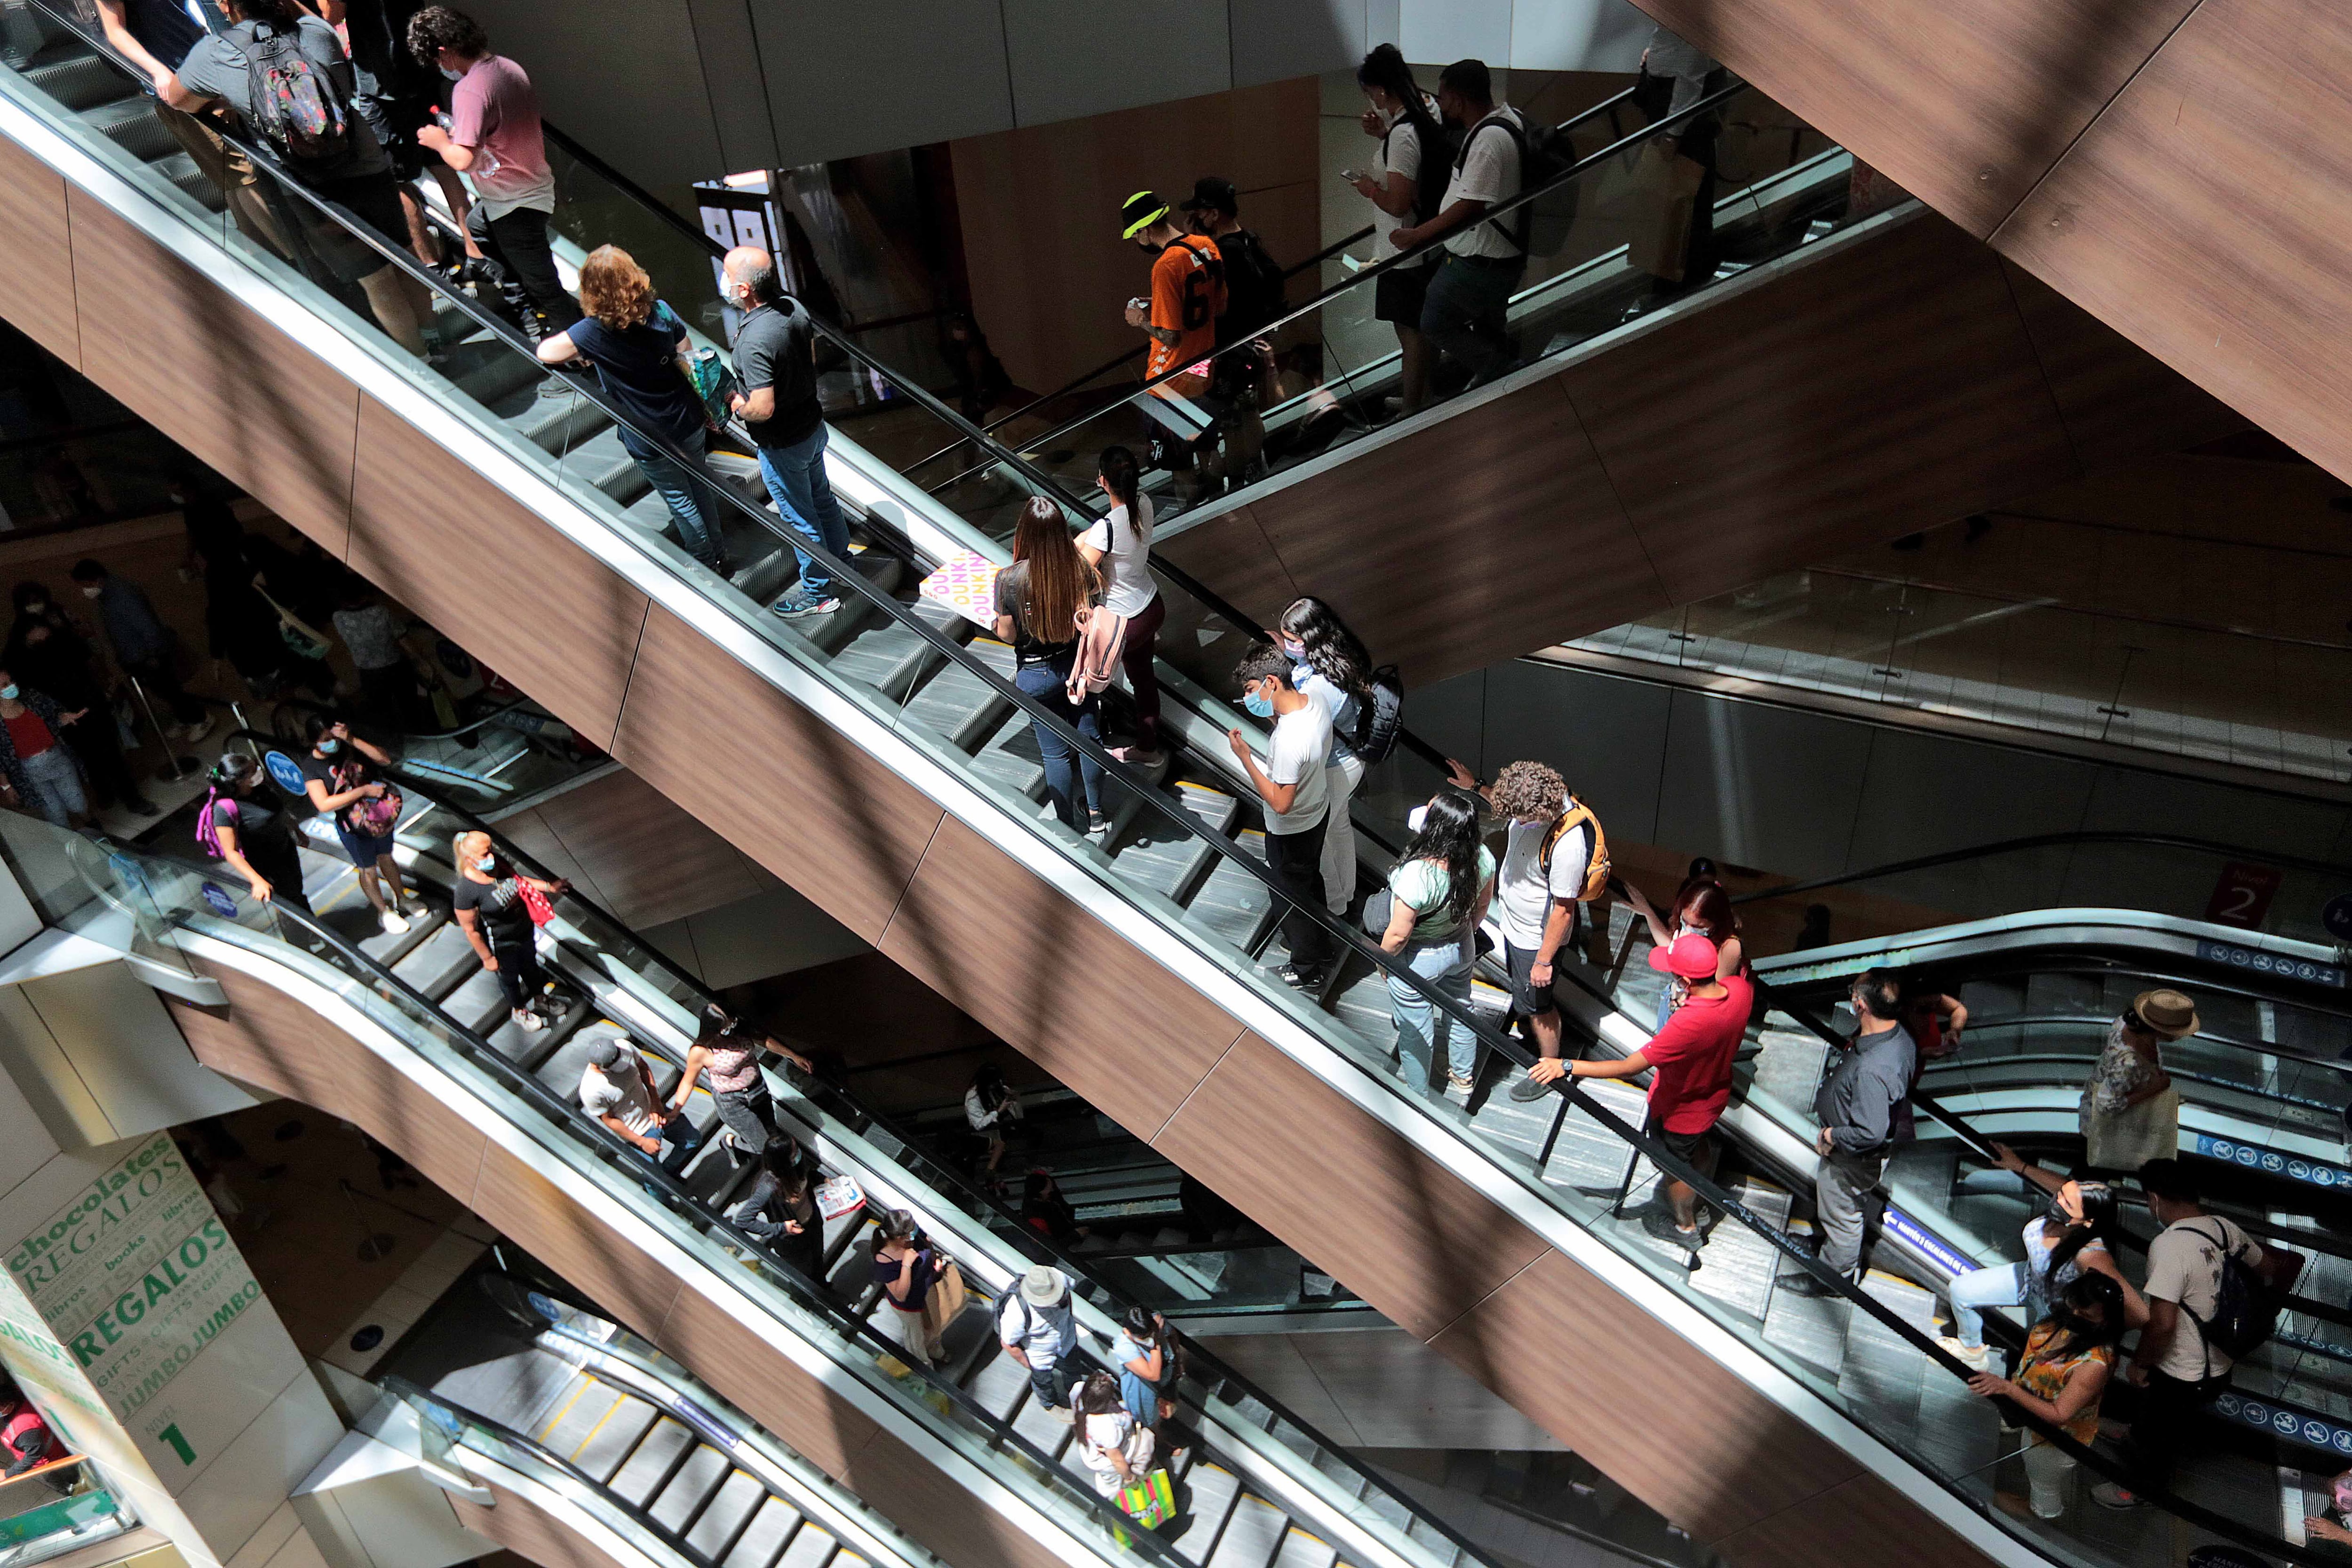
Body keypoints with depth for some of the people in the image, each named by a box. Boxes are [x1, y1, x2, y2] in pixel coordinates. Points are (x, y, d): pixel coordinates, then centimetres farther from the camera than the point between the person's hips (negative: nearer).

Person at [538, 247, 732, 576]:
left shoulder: (593, 333, -25)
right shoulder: (661, 312, -13)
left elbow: (544, 353, -15)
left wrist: (580, 354, 6)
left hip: (649, 443, -4)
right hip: (690, 424, 4)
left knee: (680, 501, 17)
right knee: (700, 486, 26)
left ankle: (707, 562, 36)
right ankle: (719, 553, 44)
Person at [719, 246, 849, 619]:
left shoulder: (755, 341, -34)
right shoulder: (794, 307, -9)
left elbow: (762, 409, -35)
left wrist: (733, 403, -14)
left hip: (782, 446, -8)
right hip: (812, 423, 8)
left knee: (799, 518, 11)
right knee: (821, 497, 28)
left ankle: (817, 592, 29)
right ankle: (841, 558, 49)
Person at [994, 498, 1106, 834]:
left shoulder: (1010, 579, -25)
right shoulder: (1080, 567, -16)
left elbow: (1006, 634, -16)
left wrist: (996, 621, 6)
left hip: (1036, 675, -2)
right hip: (1078, 665, 3)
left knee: (1055, 752, 14)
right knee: (1089, 738, 20)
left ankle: (1068, 823, 30)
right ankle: (1096, 813, 37)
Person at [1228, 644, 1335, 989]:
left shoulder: (1288, 740, -40)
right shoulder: (1317, 704, -14)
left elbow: (1280, 803, -33)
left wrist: (1244, 757, -31)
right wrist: (1274, 716, -6)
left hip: (1291, 833, -8)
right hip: (1319, 811, 8)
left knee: (1293, 895, 16)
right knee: (1310, 879, 30)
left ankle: (1308, 970, 38)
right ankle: (1322, 944, 53)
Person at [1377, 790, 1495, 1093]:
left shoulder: (1415, 876, -40)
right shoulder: (1482, 857, -22)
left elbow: (1399, 935, -29)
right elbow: (1483, 903, -2)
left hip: (1417, 961, -5)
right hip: (1462, 949, 6)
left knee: (1415, 1031, 19)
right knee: (1459, 1010, 30)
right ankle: (1464, 1076, 54)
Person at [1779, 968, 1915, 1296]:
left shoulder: (1872, 1070, -43)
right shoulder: (1899, 1036, -13)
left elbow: (1870, 1133, -39)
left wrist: (1830, 1136, -20)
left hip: (1852, 1159, -8)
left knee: (1841, 1217, 18)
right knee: (1830, 1205, 33)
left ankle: (1834, 1278, 41)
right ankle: (1827, 1241, 58)